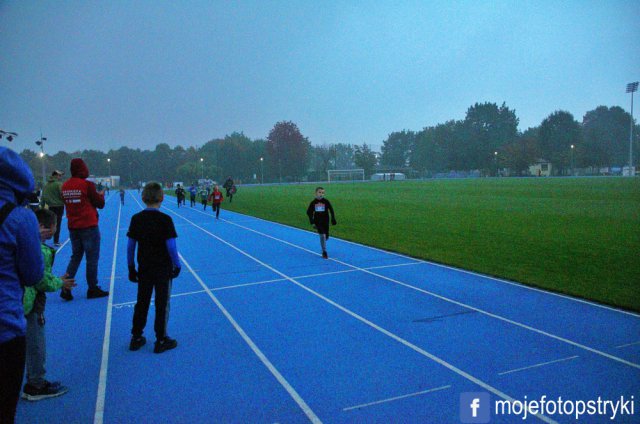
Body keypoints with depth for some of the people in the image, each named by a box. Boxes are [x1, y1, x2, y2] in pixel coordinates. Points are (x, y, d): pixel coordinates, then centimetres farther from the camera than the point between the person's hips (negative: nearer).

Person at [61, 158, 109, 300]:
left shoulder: (65, 186, 4)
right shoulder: (87, 185, -14)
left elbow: (67, 203, 14)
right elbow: (100, 204, -7)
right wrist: (101, 195, 14)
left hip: (72, 227, 6)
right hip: (89, 226, -6)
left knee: (75, 257, 16)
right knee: (92, 258, 4)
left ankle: (65, 288, 9)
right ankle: (93, 289, 12)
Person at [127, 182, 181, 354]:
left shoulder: (136, 219, -3)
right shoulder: (165, 220, -15)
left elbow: (130, 246, 1)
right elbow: (171, 246, -16)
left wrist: (131, 267, 11)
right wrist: (177, 265, -3)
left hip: (144, 268, 4)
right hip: (163, 269, -4)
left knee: (142, 302, 16)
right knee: (162, 304, 7)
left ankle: (136, 338, 24)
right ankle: (161, 340, 15)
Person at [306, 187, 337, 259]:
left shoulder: (326, 201, -5)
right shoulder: (313, 202, -3)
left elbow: (331, 210, 0)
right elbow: (309, 212, 4)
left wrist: (333, 219, -3)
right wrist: (312, 221, -5)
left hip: (325, 221, 1)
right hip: (317, 221, -1)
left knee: (326, 237, 7)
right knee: (322, 235, -13)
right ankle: (324, 252, -2)